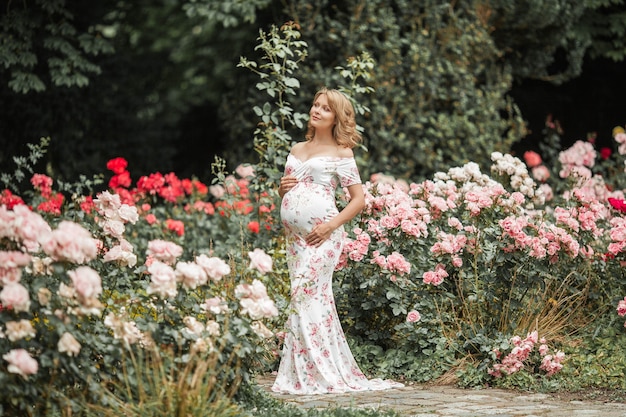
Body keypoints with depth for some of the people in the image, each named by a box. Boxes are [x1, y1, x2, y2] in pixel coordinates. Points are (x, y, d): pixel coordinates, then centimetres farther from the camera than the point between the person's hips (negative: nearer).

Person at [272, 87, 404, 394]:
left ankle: (305, 376, -11)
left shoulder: (340, 154, 1)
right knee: (315, 299, 6)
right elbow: (286, 193, 29)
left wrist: (331, 225, -14)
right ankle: (329, 372, 10)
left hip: (320, 235, -6)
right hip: (294, 234, 6)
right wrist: (282, 188, 5)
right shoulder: (296, 150, 19)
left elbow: (359, 199, -3)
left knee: (305, 296, -13)